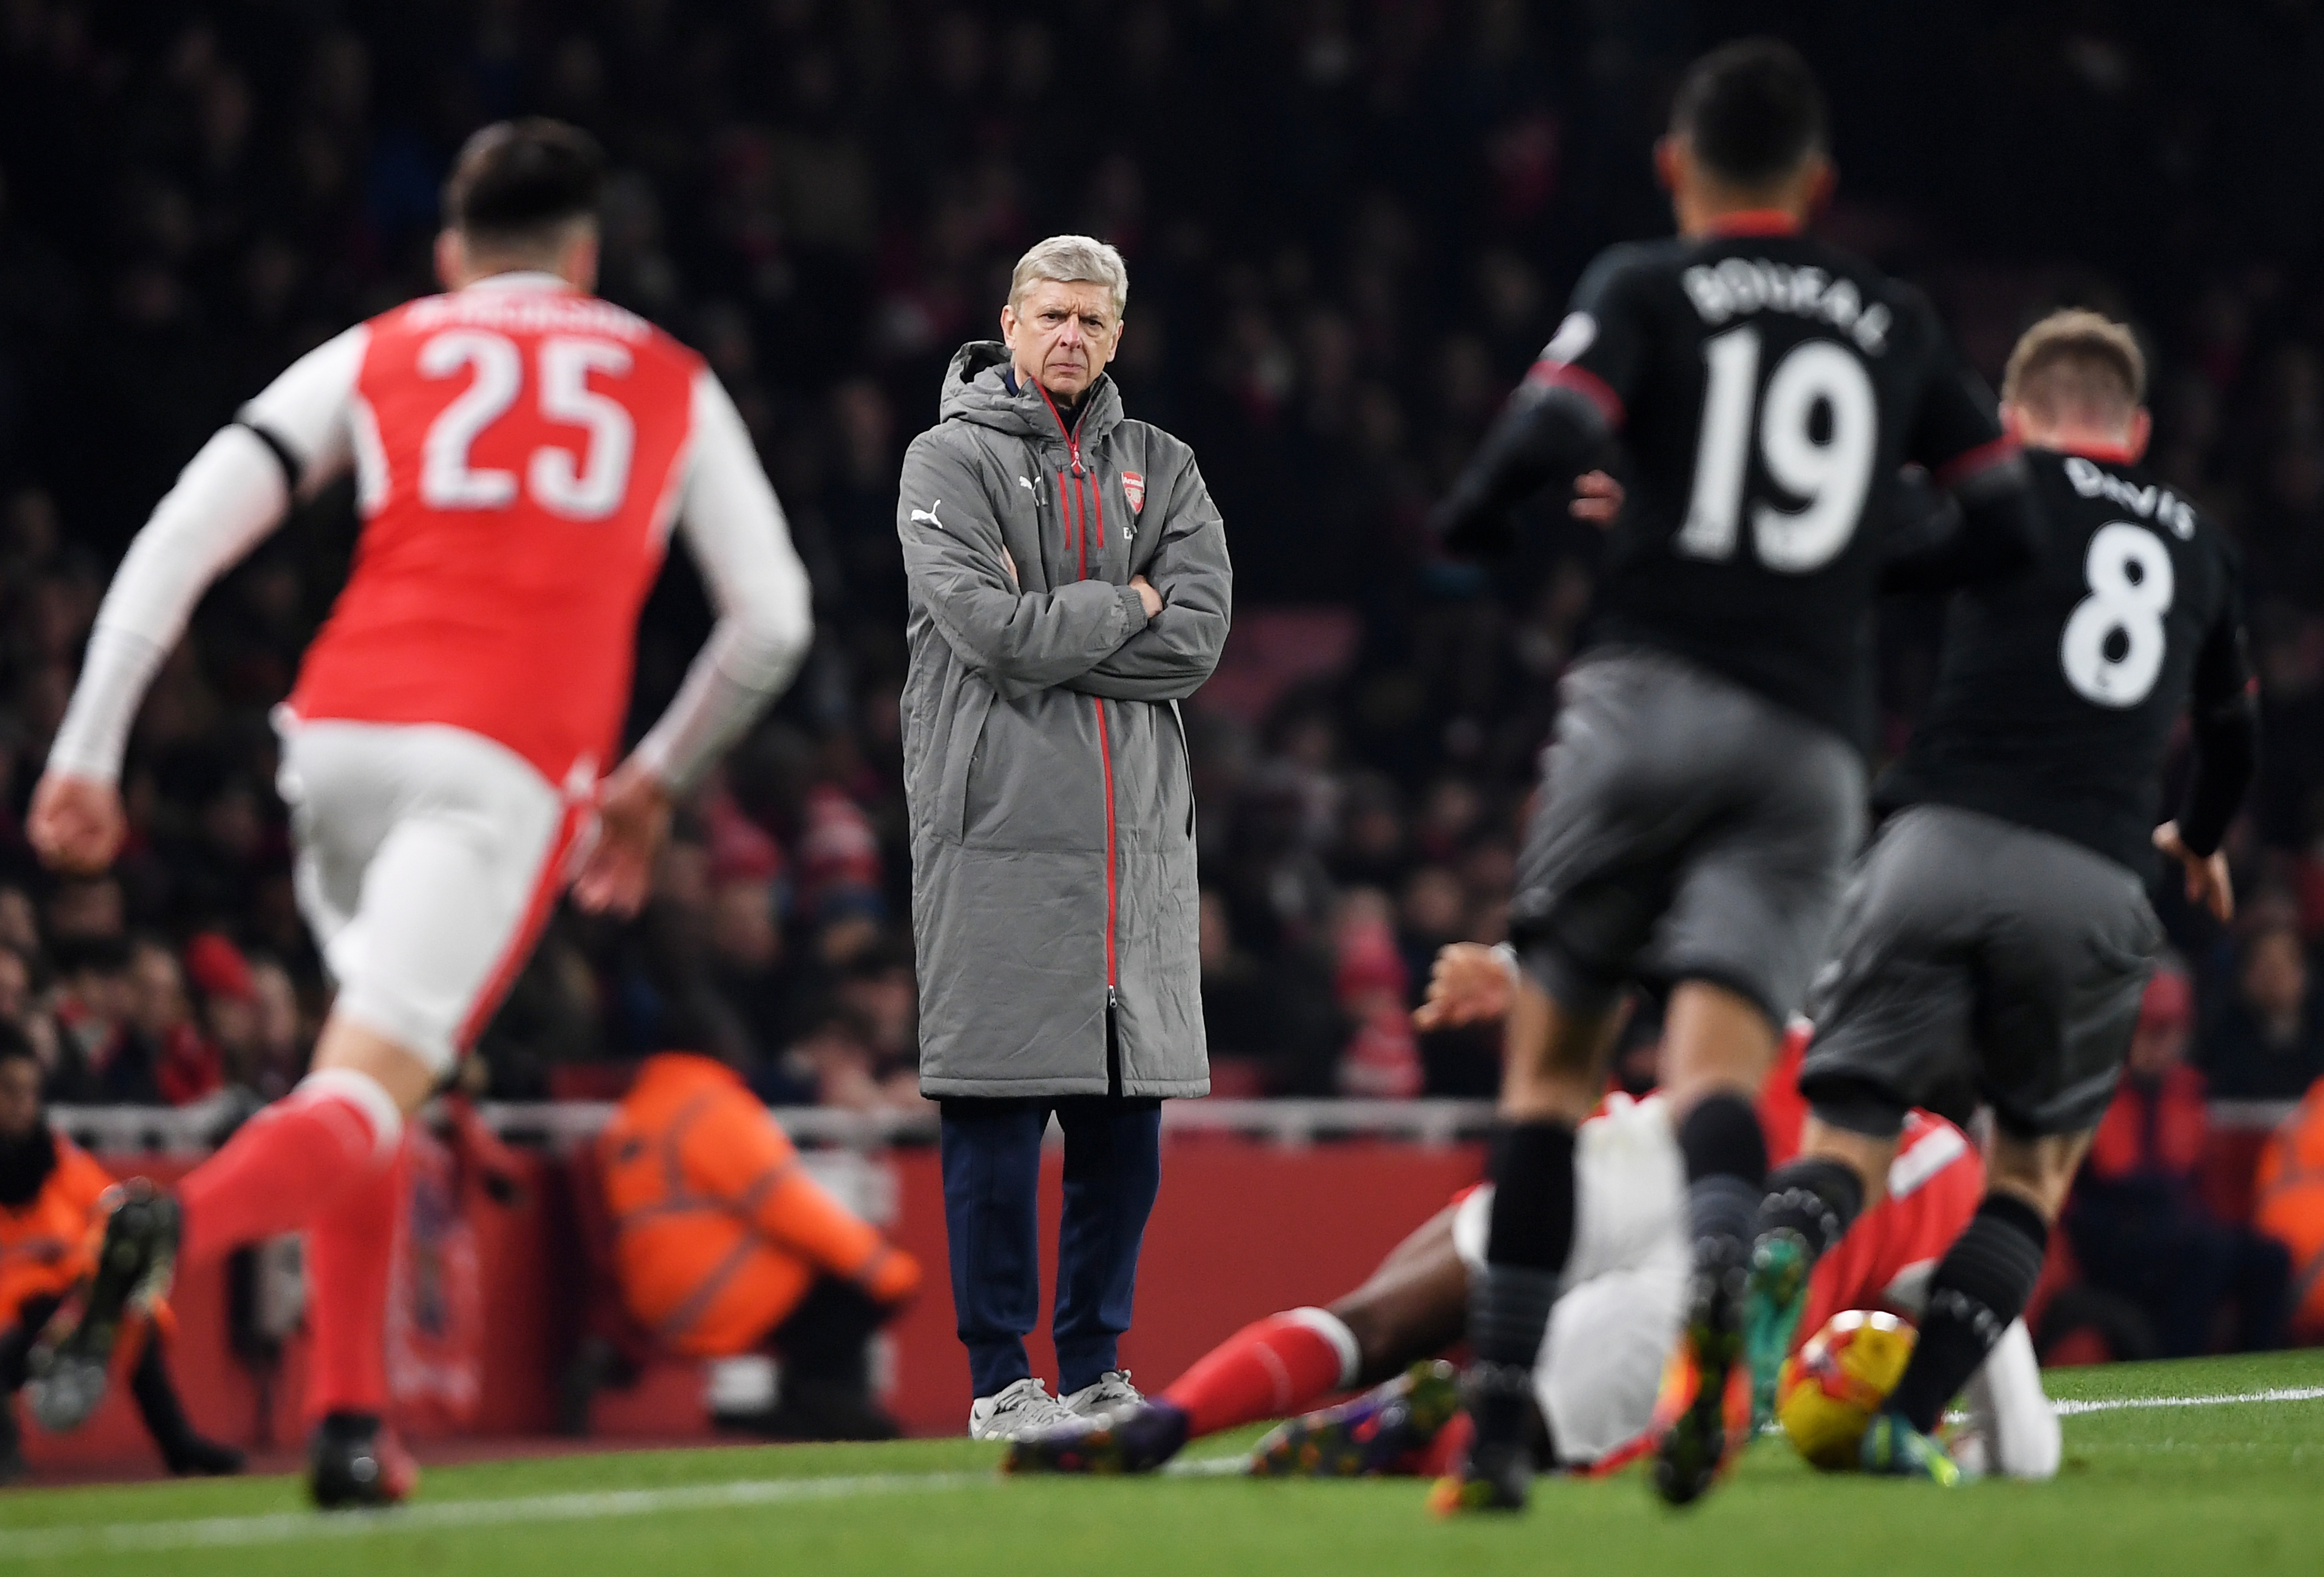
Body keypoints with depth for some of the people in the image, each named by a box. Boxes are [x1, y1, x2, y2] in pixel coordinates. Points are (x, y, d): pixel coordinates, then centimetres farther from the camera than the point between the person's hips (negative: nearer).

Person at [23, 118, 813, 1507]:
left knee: (366, 1059, 22)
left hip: (343, 730, 2)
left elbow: (186, 536, 8)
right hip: (510, 763, -2)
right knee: (366, 1101, -10)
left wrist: (89, 750, 6)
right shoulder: (671, 384, 21)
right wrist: (658, 782, 35)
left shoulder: (373, 359, 19)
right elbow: (773, 619, 22)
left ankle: (354, 1427, 14)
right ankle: (178, 1229, -42)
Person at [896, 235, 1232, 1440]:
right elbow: (992, 630, -14)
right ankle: (1000, 1378, 4)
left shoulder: (1160, 469, 14)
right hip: (999, 834, -5)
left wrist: (1047, 628, -10)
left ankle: (1096, 1365, 16)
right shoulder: (949, 461, 1)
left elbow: (1198, 636, -1)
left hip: (1138, 834, 5)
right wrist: (1126, 604, -4)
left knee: (1126, 1126, 7)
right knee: (997, 1126, -3)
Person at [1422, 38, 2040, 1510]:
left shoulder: (1647, 289, 7)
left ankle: (1500, 1429, -1)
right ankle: (1723, 1275, -46)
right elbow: (2007, 525, 19)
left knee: (1554, 1060, 7)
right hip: (1815, 740, 2)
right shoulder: (1896, 322, 19)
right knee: (1719, 1063, -10)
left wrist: (1466, 529, 10)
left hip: (1653, 694, -2)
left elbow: (1549, 438, -10)